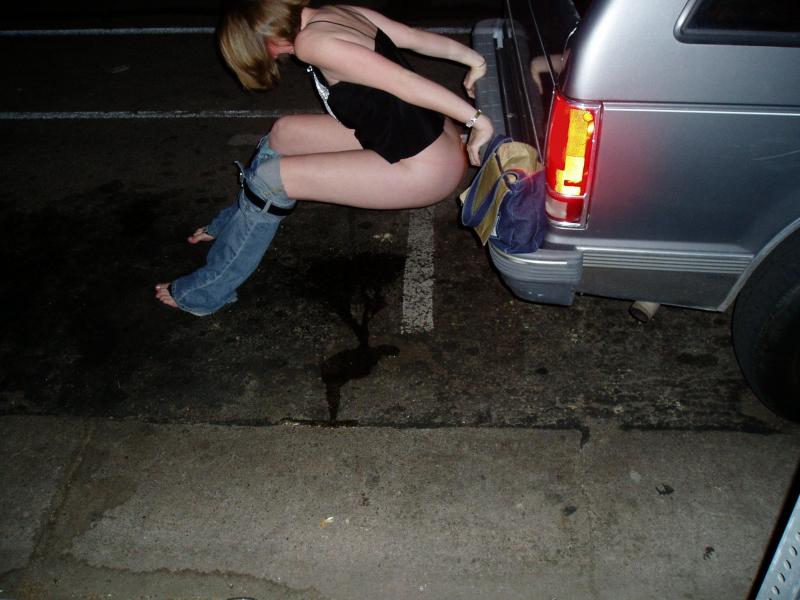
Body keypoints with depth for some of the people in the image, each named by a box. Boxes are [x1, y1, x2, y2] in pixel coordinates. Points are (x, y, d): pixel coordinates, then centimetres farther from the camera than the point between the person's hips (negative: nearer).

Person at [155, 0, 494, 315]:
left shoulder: (312, 42, -21)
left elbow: (404, 82, -26)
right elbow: (421, 39, 9)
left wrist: (476, 120, -22)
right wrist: (475, 60, 19)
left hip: (425, 168, -9)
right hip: (430, 134, 9)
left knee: (271, 178, -8)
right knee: (284, 133, 16)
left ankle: (207, 292, 9)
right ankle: (232, 225, 39)